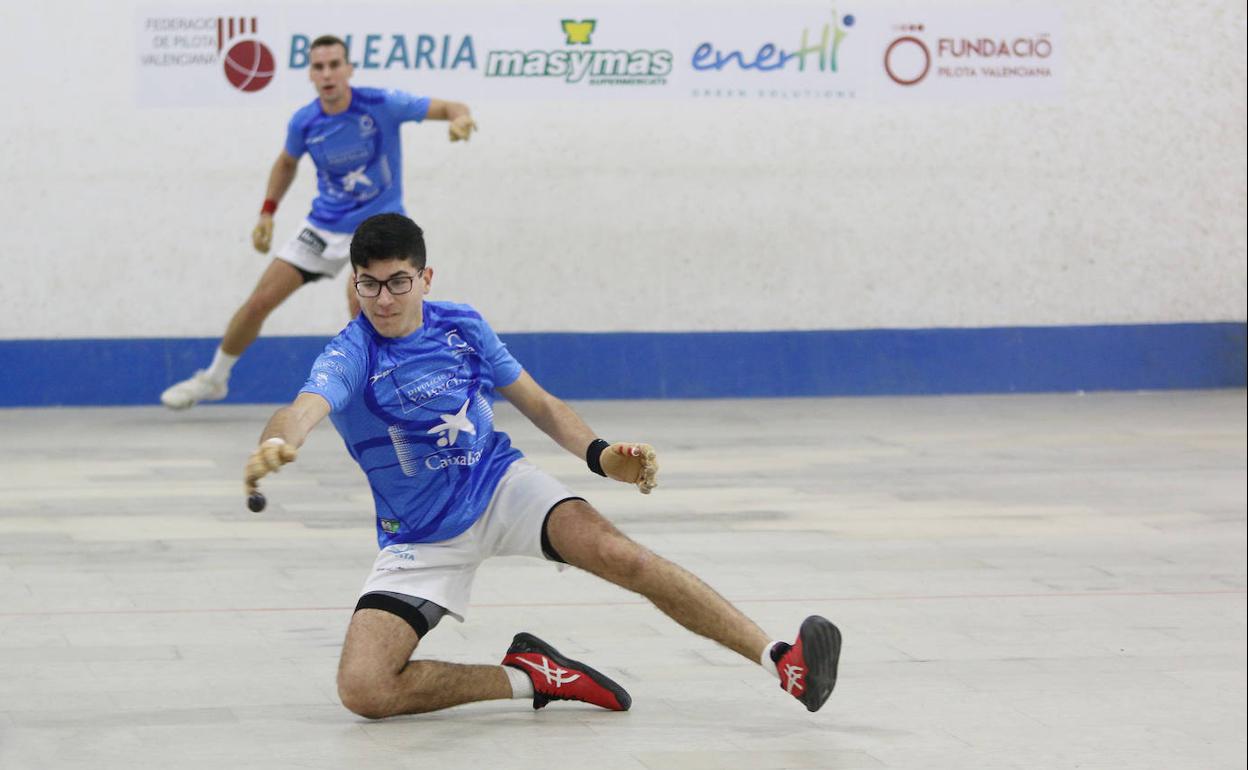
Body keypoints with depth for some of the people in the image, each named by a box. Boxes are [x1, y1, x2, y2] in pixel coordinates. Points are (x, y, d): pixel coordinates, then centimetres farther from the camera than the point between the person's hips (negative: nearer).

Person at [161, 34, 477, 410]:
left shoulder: (382, 105, -20)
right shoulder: (304, 123, -9)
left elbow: (448, 108, -17)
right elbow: (286, 163, 14)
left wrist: (460, 118, -40)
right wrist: (267, 213, 6)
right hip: (324, 225, 4)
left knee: (360, 297, -32)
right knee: (259, 301, 3)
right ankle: (213, 378, 26)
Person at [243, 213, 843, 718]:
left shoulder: (462, 326, -4)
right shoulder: (350, 356, -17)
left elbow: (536, 402, 8)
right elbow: (304, 410, -39)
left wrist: (600, 455, -11)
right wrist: (276, 443, -65)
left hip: (498, 484, 1)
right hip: (419, 538, -1)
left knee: (617, 554, -28)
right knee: (362, 688, -23)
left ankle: (782, 660, -29)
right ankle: (526, 677, -8)